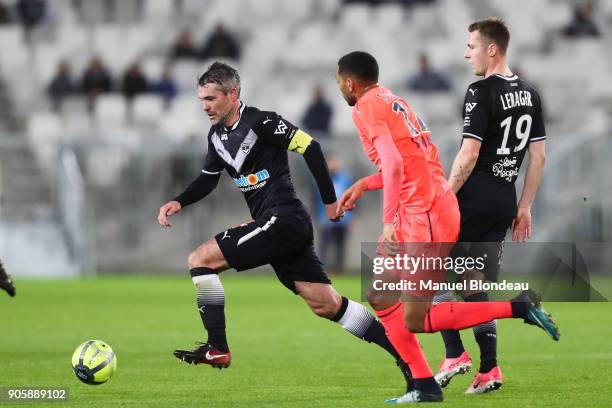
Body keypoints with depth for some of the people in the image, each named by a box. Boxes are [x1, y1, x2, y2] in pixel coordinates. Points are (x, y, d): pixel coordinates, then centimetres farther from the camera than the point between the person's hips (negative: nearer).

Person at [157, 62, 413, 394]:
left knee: (199, 261, -11)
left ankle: (217, 350, -9)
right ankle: (406, 357, 11)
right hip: (271, 224, 9)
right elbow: (208, 180, 25)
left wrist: (330, 200, -9)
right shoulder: (217, 136, 13)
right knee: (327, 305, 8)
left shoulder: (259, 122, -13)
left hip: (283, 220, -9)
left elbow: (310, 147, -13)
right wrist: (179, 202, 7)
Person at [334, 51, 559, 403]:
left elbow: (394, 165, -21)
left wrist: (389, 222, -24)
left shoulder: (367, 107, -8)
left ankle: (518, 307, -11)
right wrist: (364, 185, 31)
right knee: (381, 298, 14)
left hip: (423, 216, -10)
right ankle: (425, 387, 9)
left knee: (415, 321, -10)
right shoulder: (393, 101, 20)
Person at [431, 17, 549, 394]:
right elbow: (539, 156, 13)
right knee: (479, 286, 13)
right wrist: (525, 207, 18)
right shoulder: (530, 95, 11)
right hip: (505, 202, 7)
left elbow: (469, 155, -18)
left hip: (474, 198, -7)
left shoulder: (481, 92, -13)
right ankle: (488, 370, 6)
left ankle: (455, 354, -4)